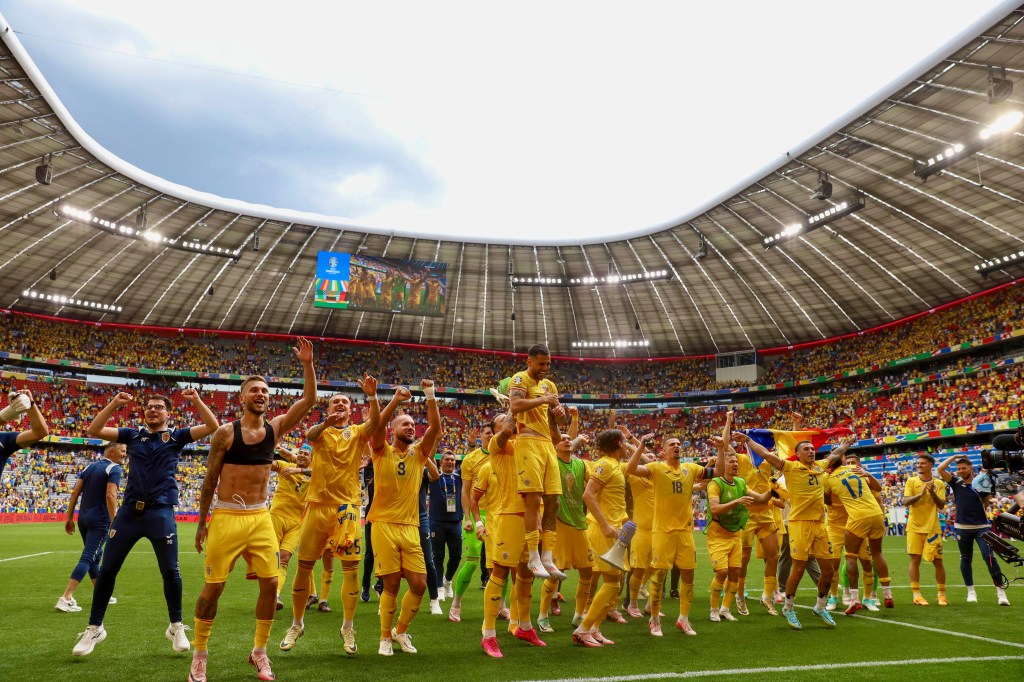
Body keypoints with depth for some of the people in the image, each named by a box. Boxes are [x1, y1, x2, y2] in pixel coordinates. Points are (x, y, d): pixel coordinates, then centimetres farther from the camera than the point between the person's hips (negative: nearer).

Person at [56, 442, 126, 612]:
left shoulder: (90, 467, 13)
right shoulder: (114, 469, -10)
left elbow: (75, 493, 9)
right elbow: (110, 495, -21)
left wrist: (69, 517, 10)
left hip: (83, 518, 8)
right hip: (99, 521, -8)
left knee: (95, 555, 19)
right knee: (87, 558, -6)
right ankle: (66, 598, -13)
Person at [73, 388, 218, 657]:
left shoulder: (177, 436, 5)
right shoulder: (132, 434, 11)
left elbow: (213, 427, -5)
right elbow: (93, 431, 2)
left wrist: (197, 401, -15)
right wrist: (114, 404, -9)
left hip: (161, 512, -2)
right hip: (130, 510, 2)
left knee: (170, 571, 0)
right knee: (107, 569, 8)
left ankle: (176, 627, 17)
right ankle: (95, 628, 26)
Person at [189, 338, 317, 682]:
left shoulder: (275, 428, 2)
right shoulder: (225, 433, -6)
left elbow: (310, 399, -6)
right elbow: (210, 478, 0)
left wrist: (307, 364, -16)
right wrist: (202, 521, 1)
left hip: (261, 518, 3)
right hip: (226, 517, -3)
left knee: (270, 582, 2)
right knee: (213, 586, 3)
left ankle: (259, 651, 19)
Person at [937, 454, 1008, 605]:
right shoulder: (956, 482, 0)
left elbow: (986, 503, 15)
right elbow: (941, 469, -11)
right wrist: (954, 456, -3)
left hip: (982, 526, -1)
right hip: (962, 527, 1)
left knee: (989, 556, -10)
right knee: (966, 559, 10)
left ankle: (1000, 590, 0)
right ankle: (971, 591, 22)